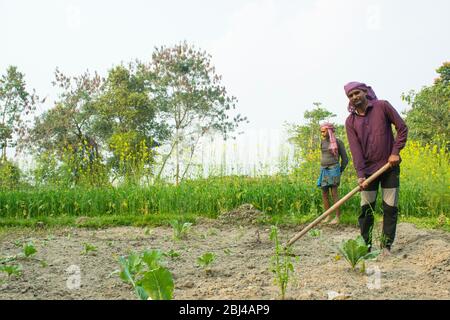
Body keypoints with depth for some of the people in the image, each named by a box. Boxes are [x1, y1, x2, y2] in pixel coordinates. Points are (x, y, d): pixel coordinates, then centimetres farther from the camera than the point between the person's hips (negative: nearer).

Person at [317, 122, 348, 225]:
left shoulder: (338, 142, -4)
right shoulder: (323, 142, 11)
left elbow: (345, 159, 2)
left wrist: (340, 171, 5)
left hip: (333, 169, -6)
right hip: (323, 170, 6)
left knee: (334, 193, -6)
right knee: (324, 194, 5)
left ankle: (337, 217, -2)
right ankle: (328, 216, 13)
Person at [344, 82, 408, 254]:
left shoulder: (382, 106, -4)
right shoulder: (350, 121, 1)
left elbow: (402, 128, -1)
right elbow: (355, 149, -8)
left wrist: (395, 152, -11)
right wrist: (360, 174, -18)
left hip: (390, 167, -1)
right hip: (368, 169, 1)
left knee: (391, 208, 1)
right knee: (366, 209, 4)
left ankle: (386, 246, 10)